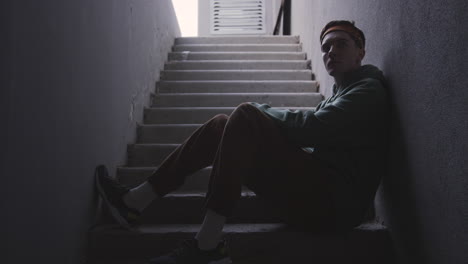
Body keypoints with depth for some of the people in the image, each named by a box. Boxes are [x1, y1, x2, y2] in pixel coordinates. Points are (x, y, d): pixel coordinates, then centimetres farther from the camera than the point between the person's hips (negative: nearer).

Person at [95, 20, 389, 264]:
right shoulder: (339, 96, 29)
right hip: (315, 192, 8)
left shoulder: (368, 90, 0)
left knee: (246, 115, -23)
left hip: (333, 201, -8)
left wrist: (261, 111, -2)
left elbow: (313, 127, -16)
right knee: (221, 124, 2)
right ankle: (135, 201, -3)